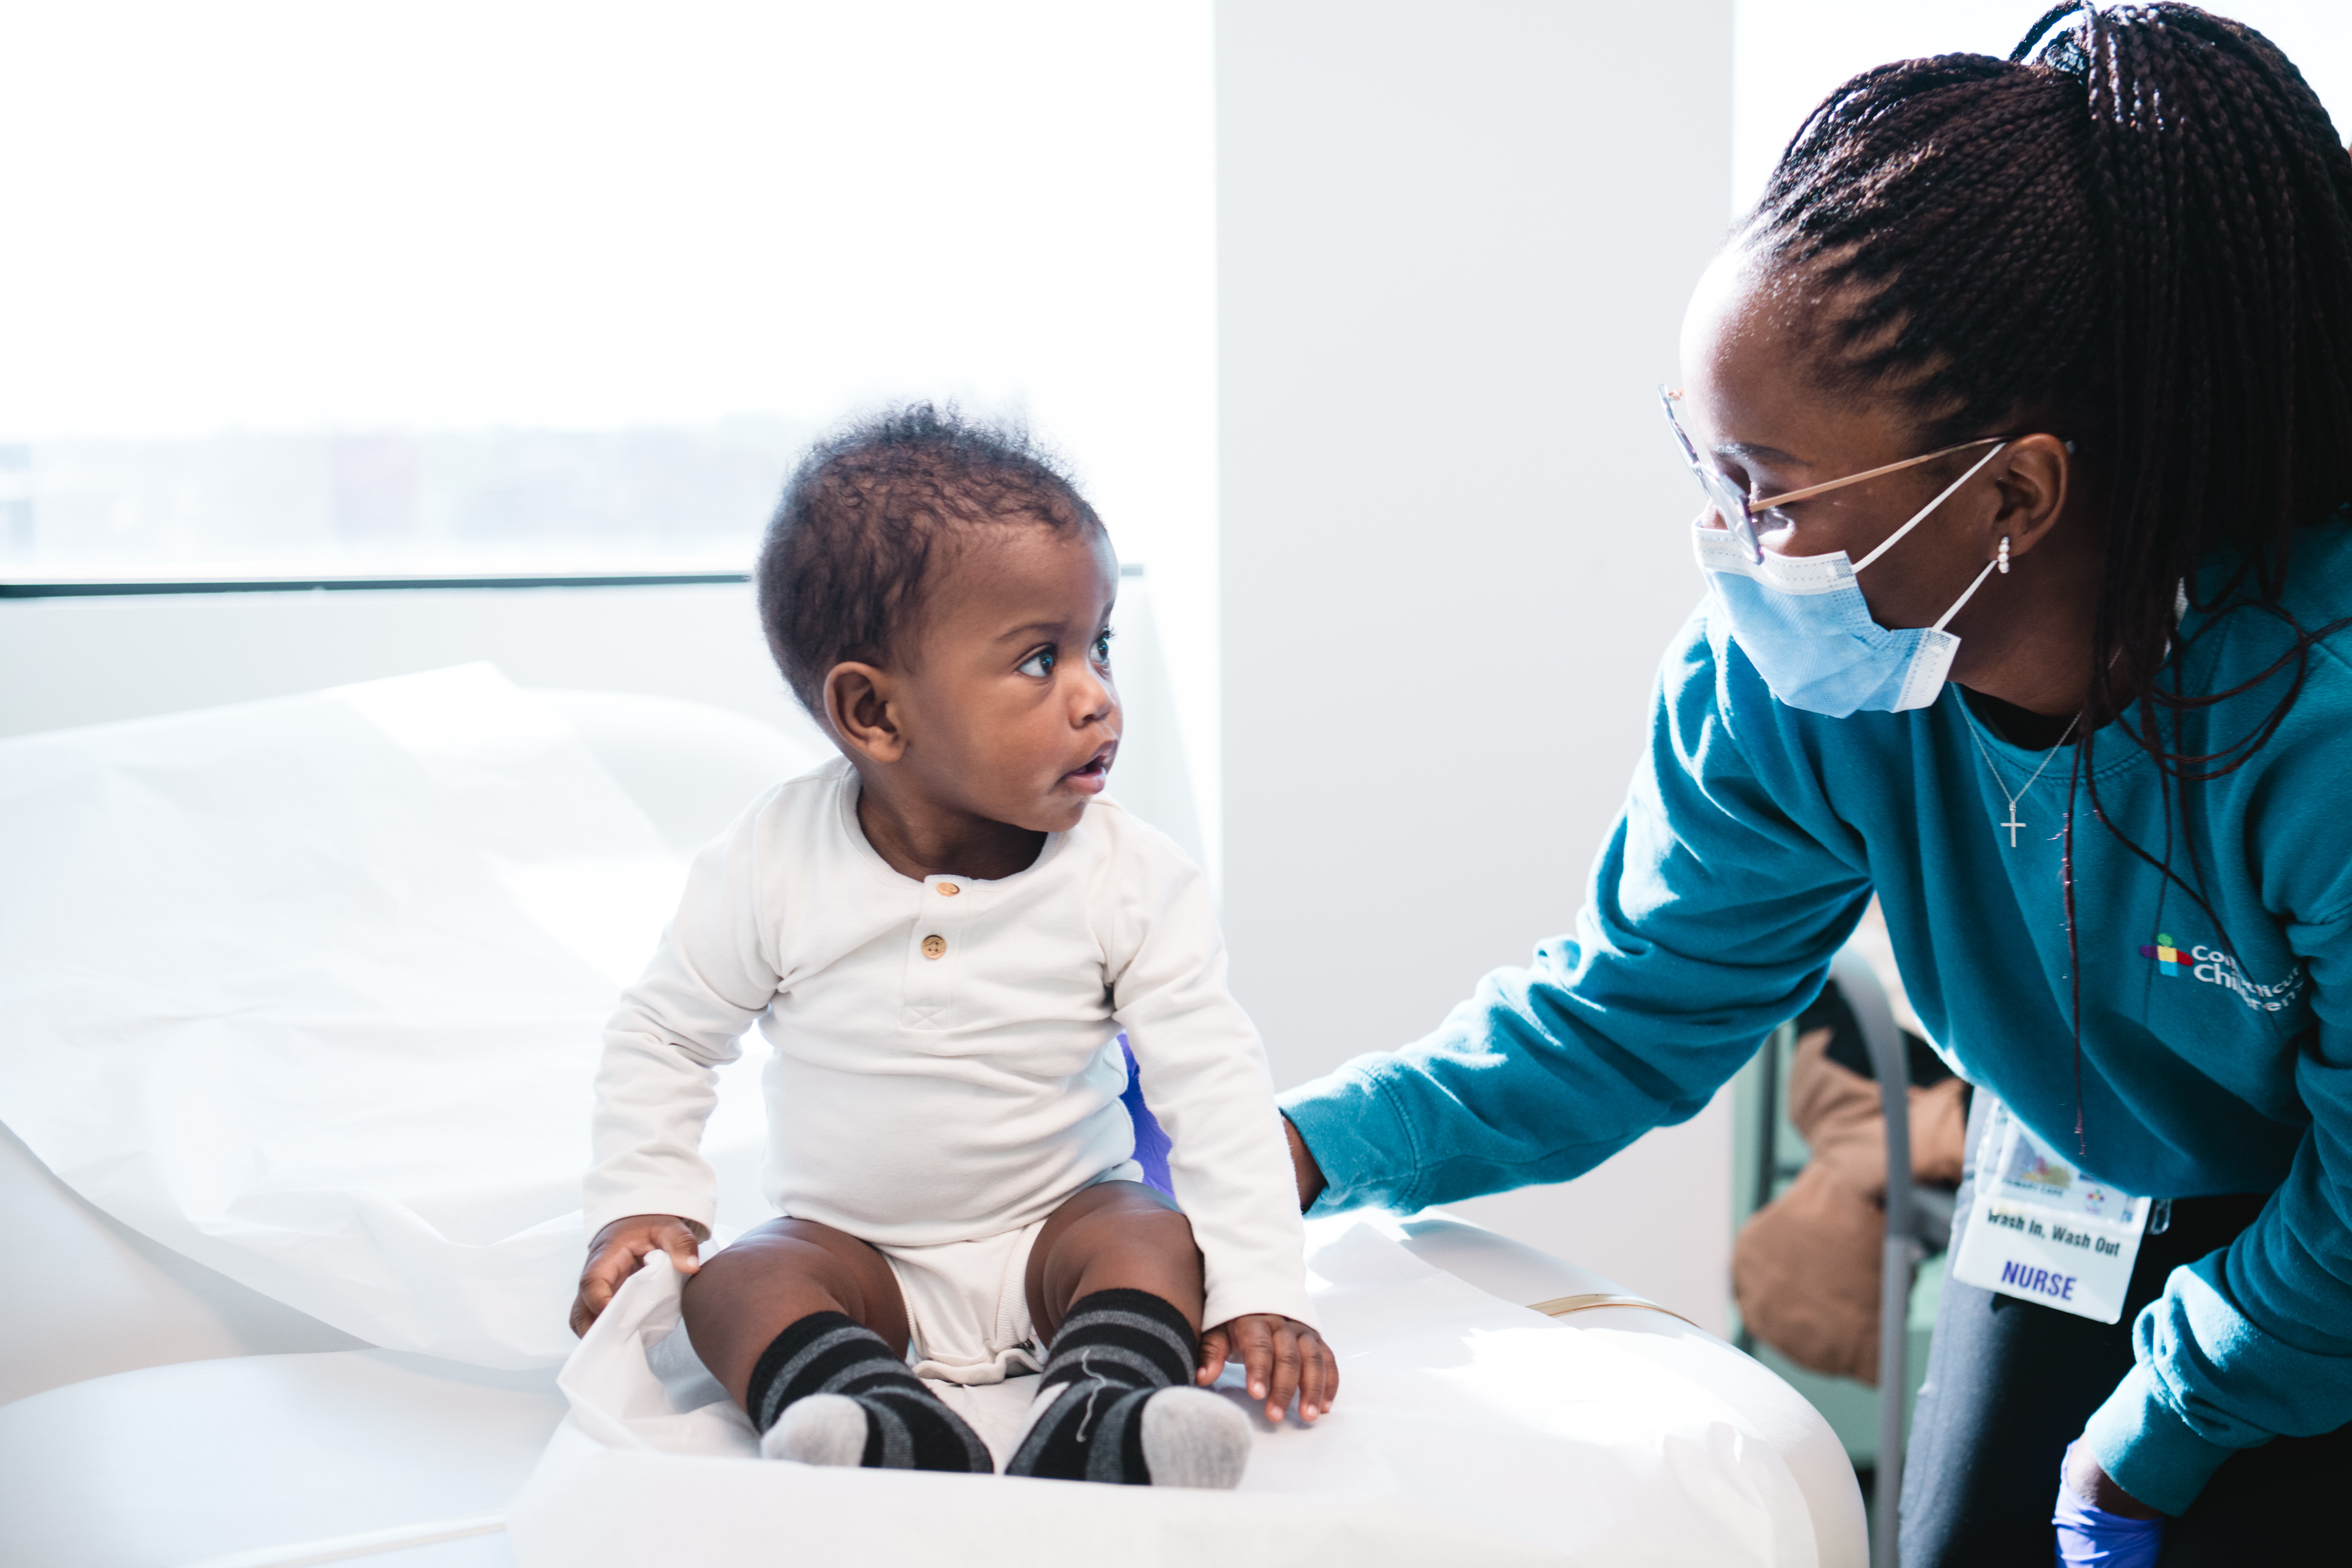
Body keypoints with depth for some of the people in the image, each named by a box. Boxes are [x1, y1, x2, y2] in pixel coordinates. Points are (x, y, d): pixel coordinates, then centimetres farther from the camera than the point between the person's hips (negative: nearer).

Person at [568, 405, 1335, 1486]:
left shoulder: (1130, 879, -13)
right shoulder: (775, 865, -12)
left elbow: (1216, 1080, -12)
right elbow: (664, 1035, 3)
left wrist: (1260, 1292, -22)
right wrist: (644, 1205, -9)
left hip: (1058, 1232, 0)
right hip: (857, 1254, 0)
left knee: (1158, 1236, -27)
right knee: (735, 1282, -25)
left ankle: (1095, 1421, -48)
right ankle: (890, 1433, -48)